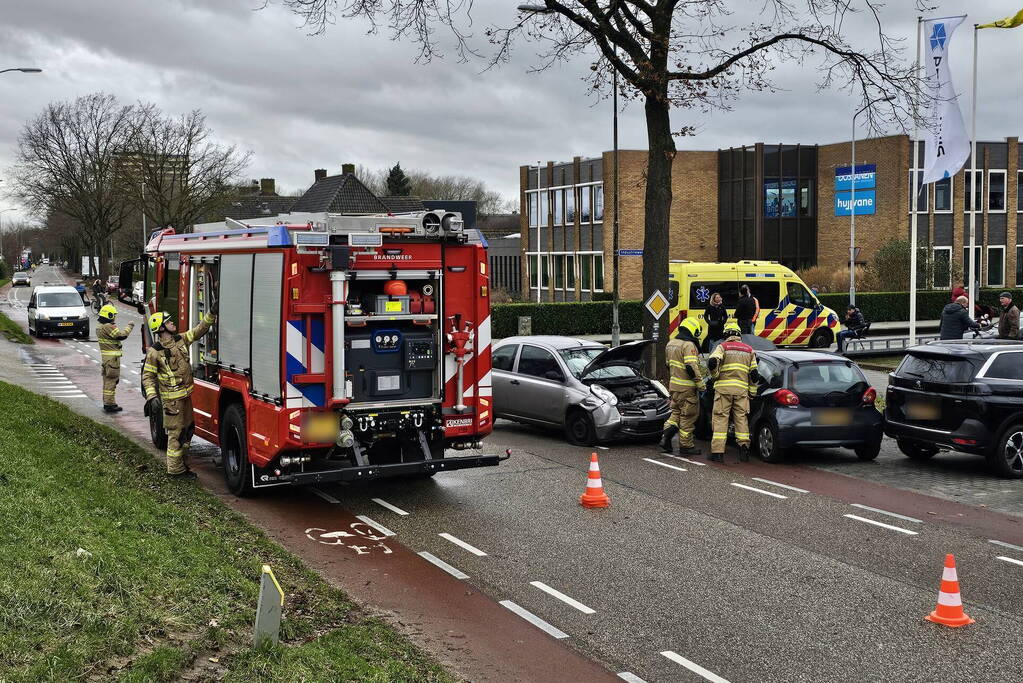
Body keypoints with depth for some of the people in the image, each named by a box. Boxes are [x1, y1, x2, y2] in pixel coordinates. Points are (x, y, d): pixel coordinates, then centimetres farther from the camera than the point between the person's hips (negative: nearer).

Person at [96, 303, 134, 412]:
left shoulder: (99, 327, 13)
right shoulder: (108, 327, -19)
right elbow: (122, 335, -19)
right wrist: (130, 326, -7)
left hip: (105, 356, 10)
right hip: (112, 357, -10)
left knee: (107, 379, 16)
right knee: (111, 380, -5)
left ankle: (107, 402, 24)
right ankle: (109, 404, -3)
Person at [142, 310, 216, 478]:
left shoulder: (181, 339, 4)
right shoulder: (154, 352, -13)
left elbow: (199, 329, 8)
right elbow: (148, 376, -10)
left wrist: (211, 314, -5)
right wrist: (151, 396, -21)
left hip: (187, 394, 8)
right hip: (172, 399, -8)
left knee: (188, 429, 16)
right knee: (176, 432, -3)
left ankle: (180, 462, 30)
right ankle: (175, 469, 6)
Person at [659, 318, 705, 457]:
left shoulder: (671, 344, 12)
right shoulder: (689, 346, -17)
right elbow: (691, 367, -25)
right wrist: (700, 383, -17)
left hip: (674, 386, 8)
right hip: (687, 388, -8)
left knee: (676, 413, 19)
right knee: (688, 416, 2)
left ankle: (666, 437, 2)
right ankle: (685, 446, 9)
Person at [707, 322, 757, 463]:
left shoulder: (723, 346, 2)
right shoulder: (749, 350, 13)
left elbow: (712, 362, -15)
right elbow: (754, 373, 11)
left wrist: (716, 376, 2)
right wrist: (752, 393, 16)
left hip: (723, 388, -3)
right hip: (742, 389, 3)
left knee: (720, 419, -1)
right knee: (741, 419, 10)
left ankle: (717, 452, -5)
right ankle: (744, 449, 5)